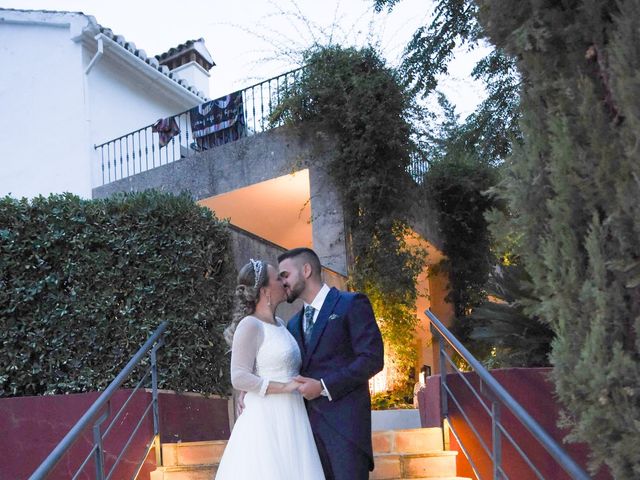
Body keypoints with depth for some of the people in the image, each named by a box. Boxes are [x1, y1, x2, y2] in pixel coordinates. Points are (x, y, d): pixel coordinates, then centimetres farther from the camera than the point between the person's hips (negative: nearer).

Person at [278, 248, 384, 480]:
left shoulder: (352, 304, -1)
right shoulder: (294, 323, 21)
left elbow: (372, 359, -10)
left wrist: (324, 386, -14)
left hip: (344, 419, -6)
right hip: (308, 422, 6)